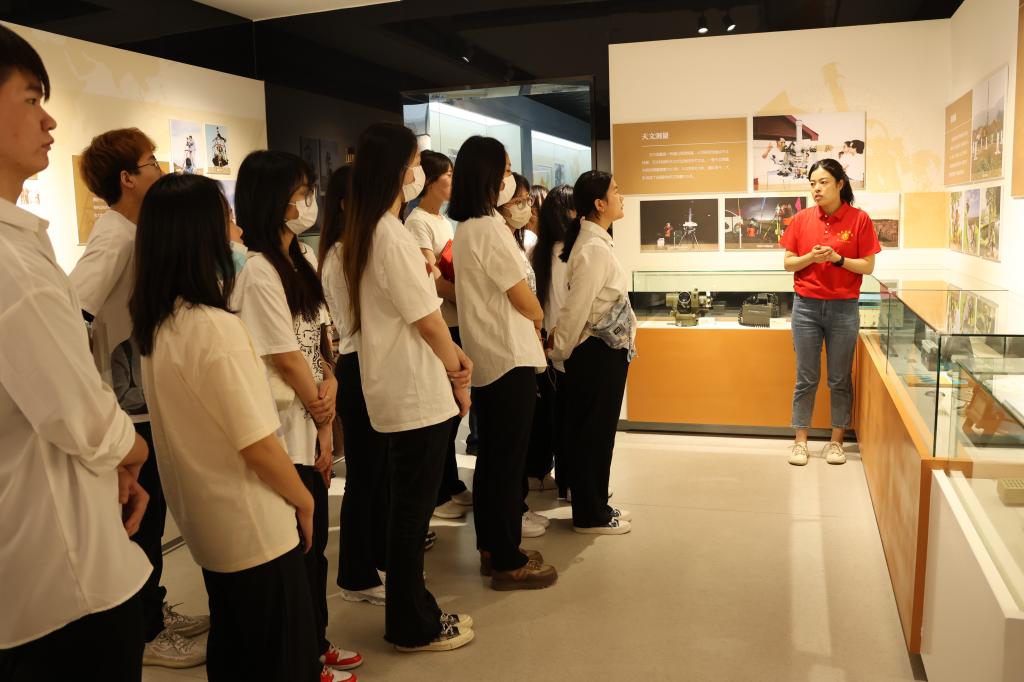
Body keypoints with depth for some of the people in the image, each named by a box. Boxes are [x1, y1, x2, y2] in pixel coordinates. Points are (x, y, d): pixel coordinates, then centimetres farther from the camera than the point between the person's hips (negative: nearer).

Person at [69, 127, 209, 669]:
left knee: (151, 515, 19)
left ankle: (155, 610, 35)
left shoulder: (133, 233, 9)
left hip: (146, 402, 9)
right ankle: (143, 634, 21)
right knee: (140, 521, 5)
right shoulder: (115, 239, -20)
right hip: (129, 410, -9)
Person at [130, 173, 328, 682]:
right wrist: (304, 500, -7)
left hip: (204, 522, 8)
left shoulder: (156, 325, -1)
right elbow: (258, 447, -23)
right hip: (254, 530, -8)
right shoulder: (215, 328, -26)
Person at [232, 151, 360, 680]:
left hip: (311, 423, 8)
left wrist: (330, 385, -8)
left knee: (314, 538, 18)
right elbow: (286, 358, -17)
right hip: (284, 427, -8)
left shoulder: (303, 259, 9)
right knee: (295, 547, 6)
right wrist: (322, 419, -6)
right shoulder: (258, 271, -18)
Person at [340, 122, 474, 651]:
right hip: (419, 393, -9)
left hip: (394, 389, 9)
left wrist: (451, 354, 4)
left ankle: (414, 611, 32)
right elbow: (429, 322, -16)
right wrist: (458, 377, -1)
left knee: (408, 507, 18)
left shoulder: (360, 234, 11)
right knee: (413, 511, 3)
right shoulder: (391, 236, -18)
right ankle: (412, 627, 19)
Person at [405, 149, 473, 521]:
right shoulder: (417, 222, -9)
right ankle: (436, 494, 9)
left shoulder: (444, 221, 17)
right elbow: (432, 278, -17)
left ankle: (451, 484, 25)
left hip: (457, 323, 8)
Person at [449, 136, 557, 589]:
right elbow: (525, 301, -13)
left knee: (491, 457, 15)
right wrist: (539, 318, 8)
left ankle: (491, 549, 26)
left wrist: (525, 320, 5)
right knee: (509, 461, -1)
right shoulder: (490, 228, -17)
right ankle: (508, 563, 9)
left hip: (484, 357, 9)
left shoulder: (464, 229, 11)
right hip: (510, 357, -9)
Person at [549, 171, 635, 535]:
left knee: (597, 431, 16)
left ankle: (595, 505, 29)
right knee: (594, 432, 2)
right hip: (600, 352, -10)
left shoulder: (595, 242, 11)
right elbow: (576, 306, -20)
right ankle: (590, 515, 15)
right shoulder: (595, 248, -20)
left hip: (605, 349, 10)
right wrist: (559, 352, -10)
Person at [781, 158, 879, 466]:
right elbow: (788, 264, 4)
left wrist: (838, 258, -17)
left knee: (840, 379, 8)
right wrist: (810, 257, -14)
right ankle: (800, 440, 16)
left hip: (844, 308, -1)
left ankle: (836, 440, 21)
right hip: (806, 306, 1)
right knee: (806, 378, 7)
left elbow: (868, 266, -3)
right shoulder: (801, 219, 2)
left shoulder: (859, 219, -4)